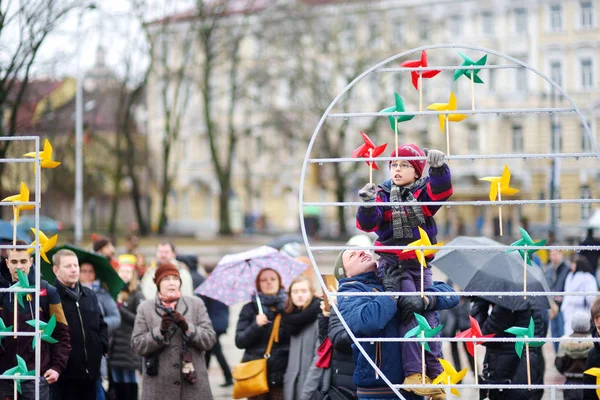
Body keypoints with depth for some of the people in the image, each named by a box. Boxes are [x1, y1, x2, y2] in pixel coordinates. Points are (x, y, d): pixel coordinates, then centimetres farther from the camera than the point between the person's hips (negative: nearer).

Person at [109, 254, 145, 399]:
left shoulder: (136, 295, -5)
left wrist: (121, 310, -14)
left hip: (129, 345, -6)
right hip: (114, 345, 6)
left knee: (129, 381, -4)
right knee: (117, 382, 10)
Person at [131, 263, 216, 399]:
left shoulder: (196, 304, 9)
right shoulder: (145, 308, 7)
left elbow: (210, 339, 2)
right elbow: (137, 345, -1)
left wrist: (187, 327, -14)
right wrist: (160, 331, -16)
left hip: (193, 385, 1)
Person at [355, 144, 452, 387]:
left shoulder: (423, 191, 5)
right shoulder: (383, 194, 4)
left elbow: (441, 191, -17)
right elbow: (368, 223, -8)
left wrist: (438, 169, -34)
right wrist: (368, 205, -28)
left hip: (420, 264, 2)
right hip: (393, 265, -2)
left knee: (428, 314, 3)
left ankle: (434, 371, 9)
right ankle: (413, 371, -19)